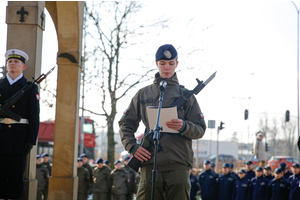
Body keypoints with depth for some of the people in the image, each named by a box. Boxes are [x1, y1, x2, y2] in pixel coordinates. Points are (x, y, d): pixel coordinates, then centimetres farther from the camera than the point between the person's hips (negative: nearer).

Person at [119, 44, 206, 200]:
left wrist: (183, 127, -13)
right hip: (150, 164, 1)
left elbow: (200, 130, 9)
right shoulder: (143, 94, 16)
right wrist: (132, 146, 1)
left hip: (178, 165, -1)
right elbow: (125, 124, 18)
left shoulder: (186, 95, 12)